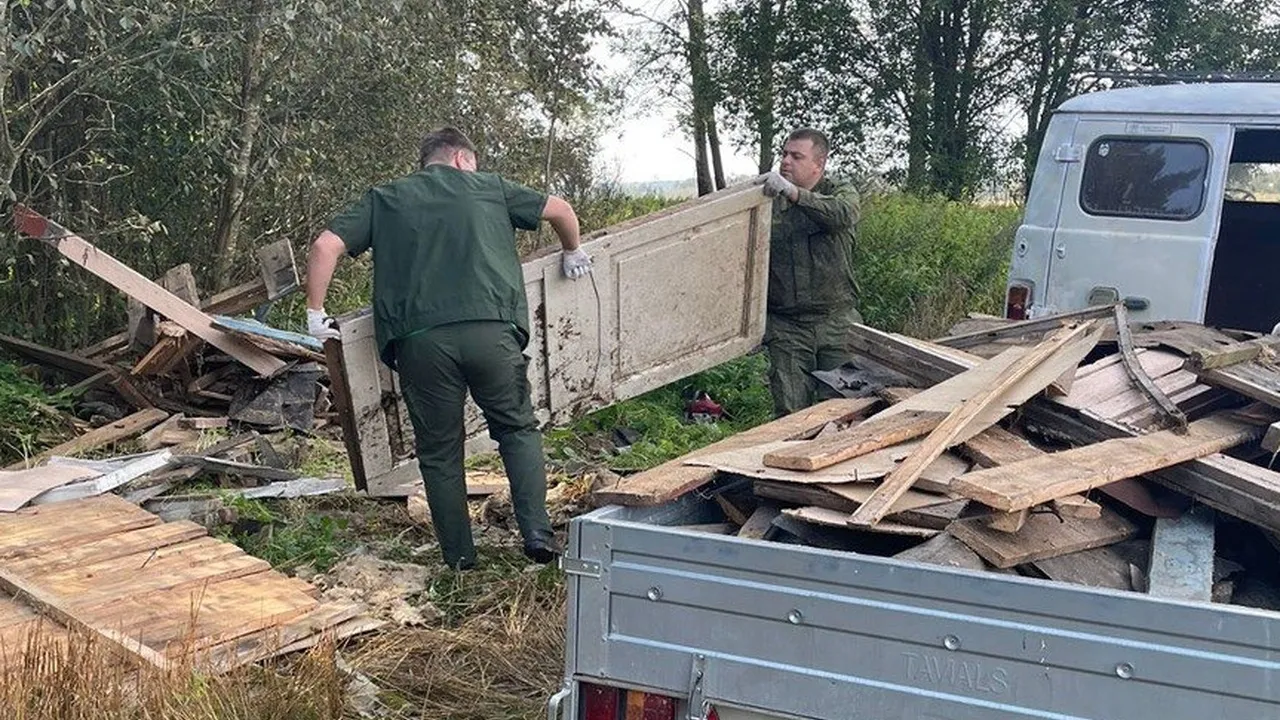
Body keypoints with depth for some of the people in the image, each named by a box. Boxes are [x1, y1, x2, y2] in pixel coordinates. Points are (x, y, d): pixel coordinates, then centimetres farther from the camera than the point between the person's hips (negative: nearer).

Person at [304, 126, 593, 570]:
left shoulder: (383, 199, 21)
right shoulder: (489, 187, 21)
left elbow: (326, 246, 10)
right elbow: (560, 210, 26)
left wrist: (315, 312, 17)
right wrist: (572, 254, 43)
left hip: (421, 340, 0)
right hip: (491, 329, 0)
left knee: (439, 450, 13)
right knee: (517, 429, 17)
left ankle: (459, 558, 19)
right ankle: (538, 534, 6)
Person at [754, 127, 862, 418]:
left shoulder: (842, 194, 4)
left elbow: (842, 214, -22)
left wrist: (792, 192, -34)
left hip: (837, 324, -1)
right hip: (786, 328, 1)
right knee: (790, 413, -1)